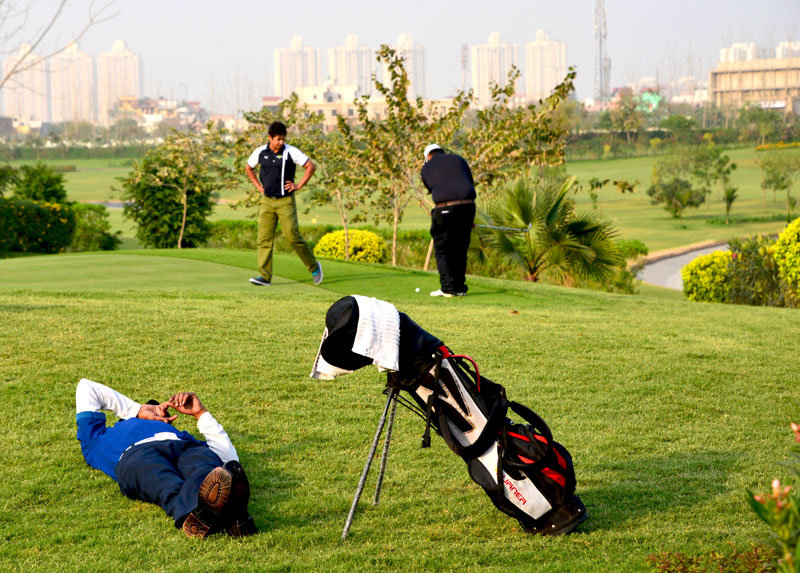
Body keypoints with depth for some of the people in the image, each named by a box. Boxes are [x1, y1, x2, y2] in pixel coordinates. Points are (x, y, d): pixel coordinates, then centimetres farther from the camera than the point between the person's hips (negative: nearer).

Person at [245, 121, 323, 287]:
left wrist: (299, 186, -6)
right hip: (267, 201, 3)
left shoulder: (291, 152, -7)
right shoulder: (260, 153, 3)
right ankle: (265, 276, -4)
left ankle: (314, 266, 12)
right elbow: (248, 168, 22)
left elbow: (311, 166, -3)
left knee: (293, 237, -7)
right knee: (264, 238, -4)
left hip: (285, 201, -3)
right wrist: (258, 186, 11)